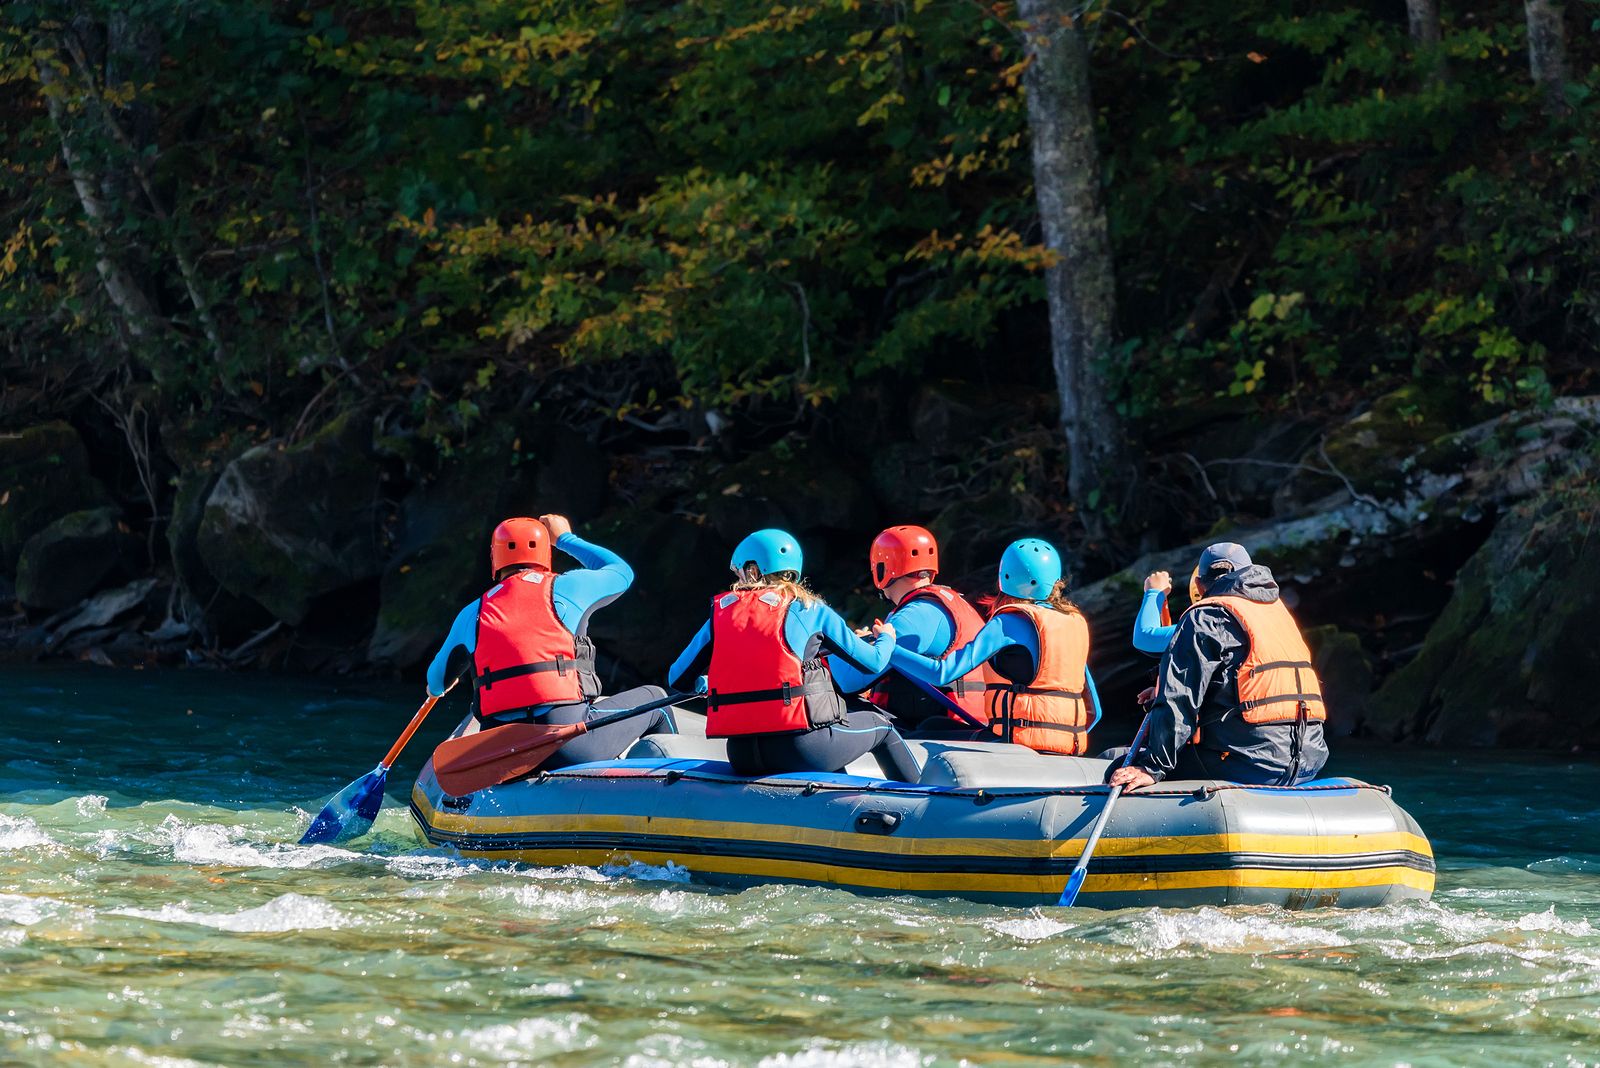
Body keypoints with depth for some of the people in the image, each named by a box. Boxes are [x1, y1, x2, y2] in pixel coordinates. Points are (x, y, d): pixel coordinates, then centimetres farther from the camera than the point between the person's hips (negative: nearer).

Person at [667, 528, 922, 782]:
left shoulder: (720, 611, 11)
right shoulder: (807, 608, 4)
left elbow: (677, 679, 13)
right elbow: (873, 663, 8)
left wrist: (701, 686, 37)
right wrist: (886, 637, 32)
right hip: (801, 748, -4)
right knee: (879, 724, 24)